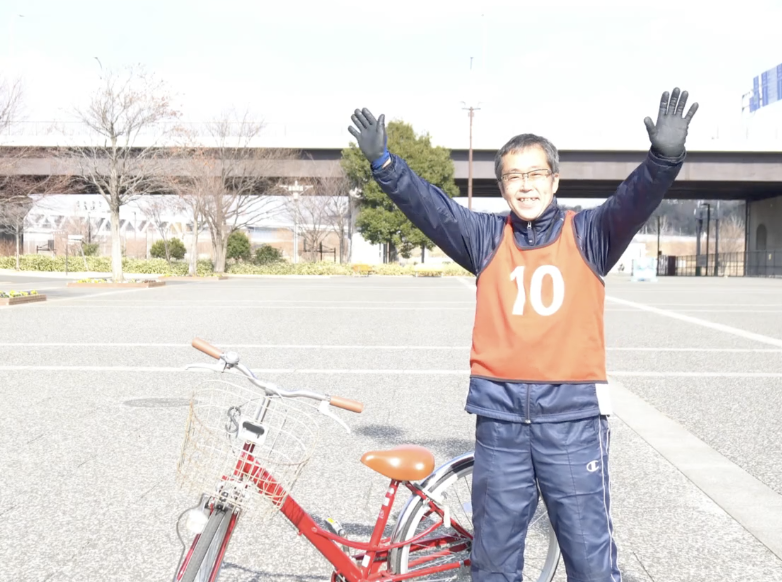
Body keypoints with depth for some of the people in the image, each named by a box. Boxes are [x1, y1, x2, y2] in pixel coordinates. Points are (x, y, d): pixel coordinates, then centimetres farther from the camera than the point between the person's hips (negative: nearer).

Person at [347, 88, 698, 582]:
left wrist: (664, 158, -32)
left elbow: (634, 202, -14)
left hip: (573, 416, -2)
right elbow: (428, 206, -4)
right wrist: (384, 163, -17)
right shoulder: (486, 238, 6)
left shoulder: (587, 235, 2)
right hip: (500, 416, 2)